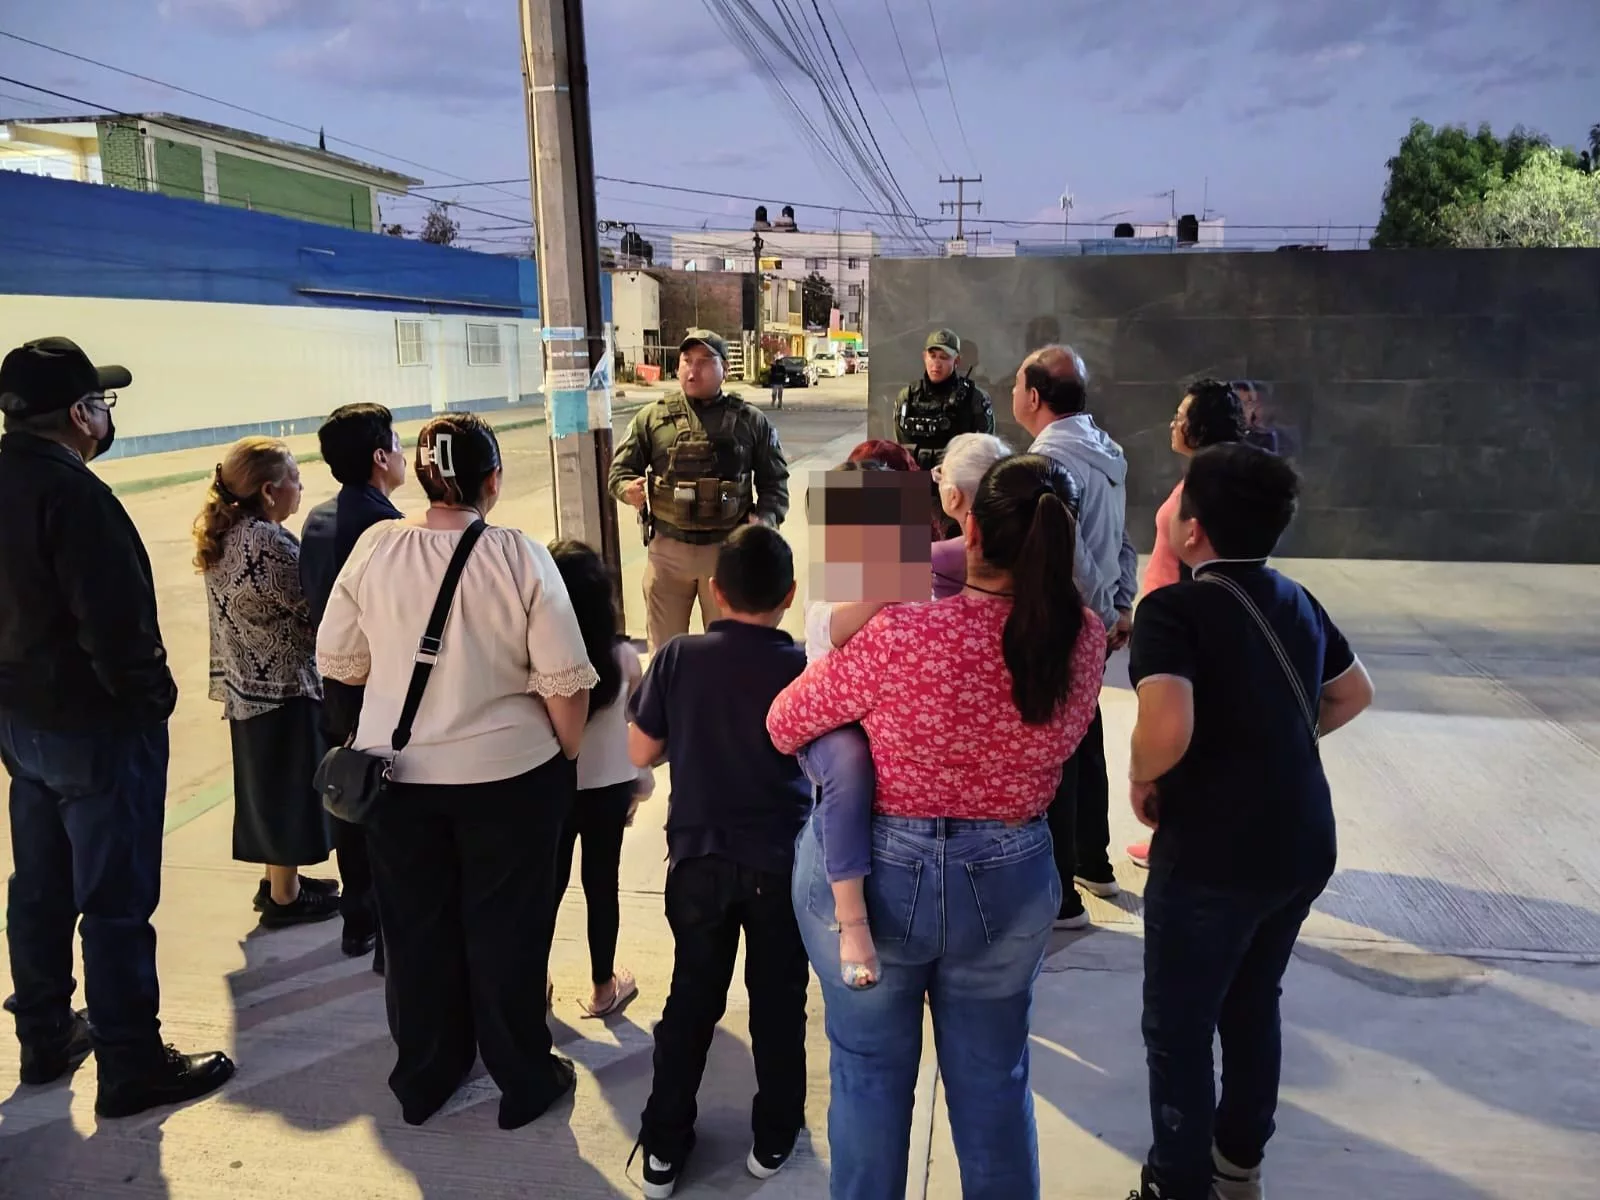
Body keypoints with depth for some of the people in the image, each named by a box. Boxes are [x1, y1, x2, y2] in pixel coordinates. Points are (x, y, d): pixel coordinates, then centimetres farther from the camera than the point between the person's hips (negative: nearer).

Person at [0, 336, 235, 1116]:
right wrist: (153, 698, -12)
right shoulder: (71, 493, -22)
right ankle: (131, 1067, 12)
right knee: (115, 902, 1)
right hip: (96, 725, -9)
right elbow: (115, 622, -26)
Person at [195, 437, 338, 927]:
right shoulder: (268, 542, -24)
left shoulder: (222, 534, 5)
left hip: (245, 680, 9)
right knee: (288, 786, 5)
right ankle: (285, 895, 18)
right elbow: (312, 610, -19)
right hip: (282, 684, -9)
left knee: (267, 783, 20)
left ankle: (277, 878, 34)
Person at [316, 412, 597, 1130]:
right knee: (506, 930, 13)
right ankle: (523, 1082, 29)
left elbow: (337, 660, 1)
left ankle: (423, 1078, 37)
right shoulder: (520, 557, -15)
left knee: (417, 929, 18)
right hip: (507, 774, -2)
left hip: (396, 773, 3)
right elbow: (565, 681, -15)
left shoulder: (374, 547, -7)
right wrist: (569, 755, 2)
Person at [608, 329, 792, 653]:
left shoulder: (751, 421, 5)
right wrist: (629, 489, -14)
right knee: (665, 650, 9)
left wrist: (765, 520, -11)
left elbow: (774, 482, 7)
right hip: (667, 548, 0)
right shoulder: (651, 417, 5)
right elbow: (620, 470, 9)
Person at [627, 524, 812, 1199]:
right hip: (781, 862, -1)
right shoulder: (803, 669, -12)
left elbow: (641, 752, -2)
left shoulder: (679, 658, -8)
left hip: (698, 858, 2)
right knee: (778, 1002, 16)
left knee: (691, 999, 17)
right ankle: (774, 1140, 30)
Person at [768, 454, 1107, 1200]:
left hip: (872, 876, -3)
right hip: (1011, 882, 4)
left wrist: (837, 651, 9)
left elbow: (784, 724, -11)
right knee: (994, 1080, 22)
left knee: (870, 1075, 18)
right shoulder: (1085, 640, -12)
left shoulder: (900, 638, -25)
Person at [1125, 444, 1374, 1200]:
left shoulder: (1173, 608, -18)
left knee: (1178, 1031, 11)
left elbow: (1167, 730, -33)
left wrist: (1140, 779, -13)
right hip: (1303, 845, 8)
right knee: (1253, 1006, 26)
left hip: (1215, 854, -8)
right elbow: (1354, 694, 21)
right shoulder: (1296, 601, 6)